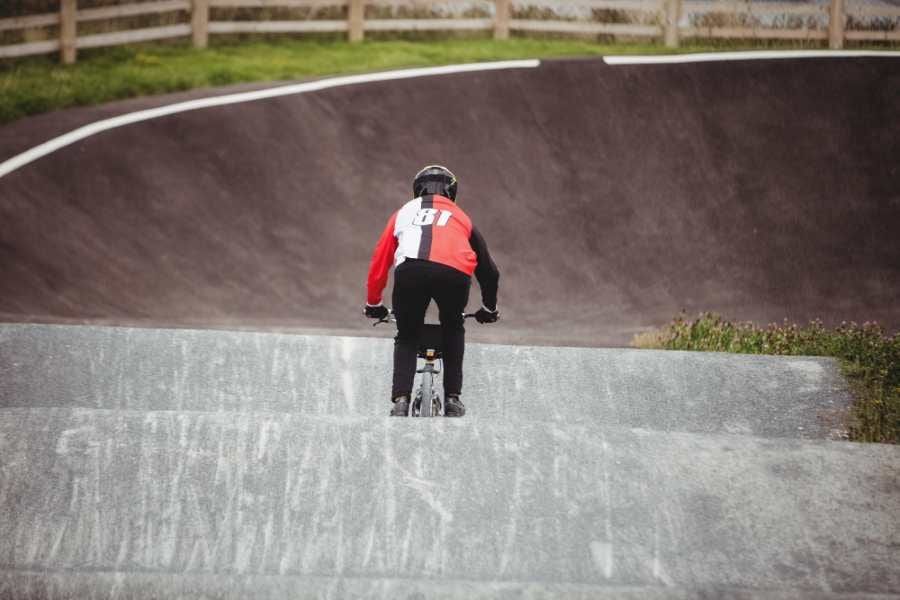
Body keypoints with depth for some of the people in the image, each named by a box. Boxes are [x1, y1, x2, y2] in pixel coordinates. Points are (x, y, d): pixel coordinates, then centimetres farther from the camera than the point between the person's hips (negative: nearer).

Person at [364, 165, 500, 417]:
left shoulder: (404, 213, 35)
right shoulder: (460, 217, 36)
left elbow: (379, 262, 35)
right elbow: (488, 269, 40)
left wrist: (373, 304, 49)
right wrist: (489, 309, 55)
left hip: (410, 271, 0)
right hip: (454, 272, 0)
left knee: (406, 337, 20)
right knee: (453, 331, 29)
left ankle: (400, 401, 1)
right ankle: (452, 399, 19)